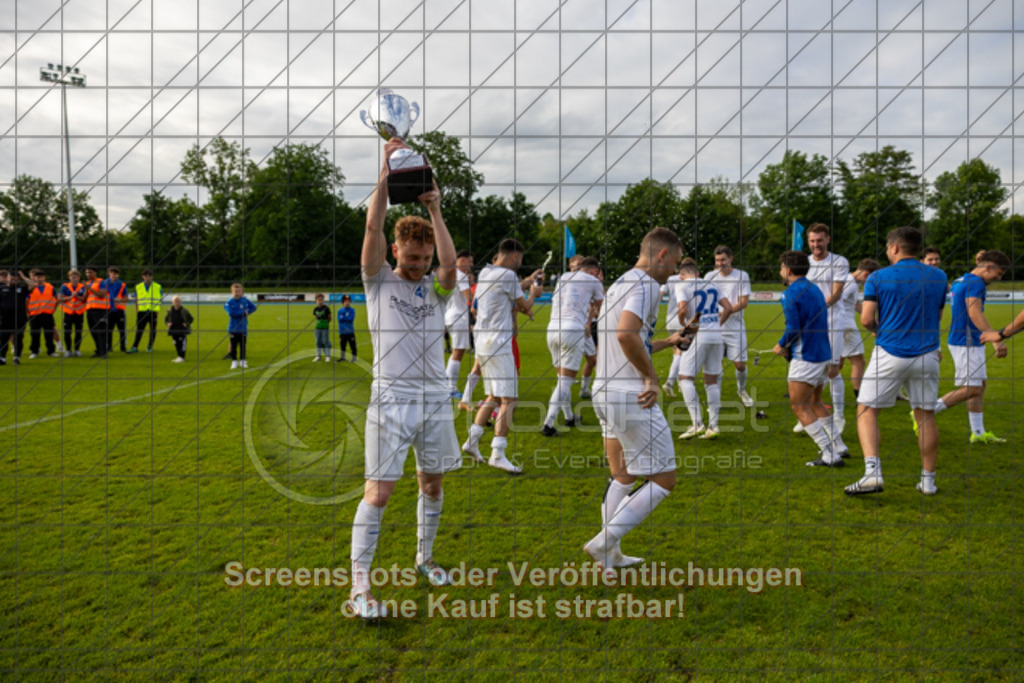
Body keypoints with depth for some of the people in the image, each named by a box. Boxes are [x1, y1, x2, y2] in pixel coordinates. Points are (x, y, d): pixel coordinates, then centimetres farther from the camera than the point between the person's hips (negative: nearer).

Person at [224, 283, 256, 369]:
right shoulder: (229, 302, -8)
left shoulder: (245, 301, 2)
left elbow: (253, 307, 8)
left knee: (242, 345, 9)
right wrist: (243, 312, -15)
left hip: (243, 327, 3)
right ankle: (234, 361, 12)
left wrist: (247, 312, -10)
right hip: (233, 328, -3)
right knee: (234, 345, 3)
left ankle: (242, 361, 18)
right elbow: (231, 313, -20)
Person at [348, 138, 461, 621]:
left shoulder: (436, 287, 9)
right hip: (392, 397, -4)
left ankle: (424, 558, 32)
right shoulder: (378, 280, 3)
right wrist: (386, 174, -13)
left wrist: (435, 210, -14)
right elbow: (372, 227, -11)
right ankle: (359, 584, -1)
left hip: (435, 396, 4)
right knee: (379, 490, -7)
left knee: (433, 483, 13)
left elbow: (450, 263, -14)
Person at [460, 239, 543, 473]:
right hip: (498, 344, -9)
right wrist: (533, 293, 18)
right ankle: (498, 454, -8)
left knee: (494, 396, 18)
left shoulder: (484, 272, 13)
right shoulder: (507, 275, -12)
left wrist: (527, 281, 37)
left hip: (482, 342, 9)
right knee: (509, 399, -7)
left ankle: (472, 440, 18)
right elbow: (525, 307, -2)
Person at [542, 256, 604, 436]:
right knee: (565, 381, -4)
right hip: (573, 331, -6)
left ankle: (569, 417, 29)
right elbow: (599, 308, 25)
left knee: (563, 378, 18)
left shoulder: (563, 277, 21)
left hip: (552, 330, 6)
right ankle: (548, 424, -12)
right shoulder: (592, 281, 8)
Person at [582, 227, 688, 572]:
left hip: (604, 392, 10)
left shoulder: (619, 284, 19)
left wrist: (667, 342, 31)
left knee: (622, 477, 19)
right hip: (632, 397, -10)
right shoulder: (646, 285, -11)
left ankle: (610, 555, 23)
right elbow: (626, 334, -29)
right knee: (663, 479, 1)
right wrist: (652, 377, -17)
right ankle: (604, 541, -2)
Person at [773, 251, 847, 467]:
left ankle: (830, 456, -3)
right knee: (814, 402, 24)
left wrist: (781, 346, -3)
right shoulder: (815, 289, 14)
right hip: (823, 354, 9)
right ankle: (838, 446, 27)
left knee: (799, 407, -1)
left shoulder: (792, 292, -13)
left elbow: (793, 328, -21)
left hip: (805, 358, -9)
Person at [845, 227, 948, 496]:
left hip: (890, 353, -3)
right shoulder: (938, 277, 6)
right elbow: (938, 316, 15)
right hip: (927, 355, 3)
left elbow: (867, 319, -10)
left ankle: (872, 472, -13)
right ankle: (928, 479, 19)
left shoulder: (878, 277, -5)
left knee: (867, 411, 4)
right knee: (925, 416, 12)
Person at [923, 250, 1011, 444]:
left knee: (981, 384, 13)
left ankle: (978, 433, 16)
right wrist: (996, 339, -36)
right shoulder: (975, 283, -16)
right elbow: (975, 313, -30)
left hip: (971, 342, 11)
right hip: (967, 343, -11)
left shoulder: (961, 280, 14)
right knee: (972, 389, -7)